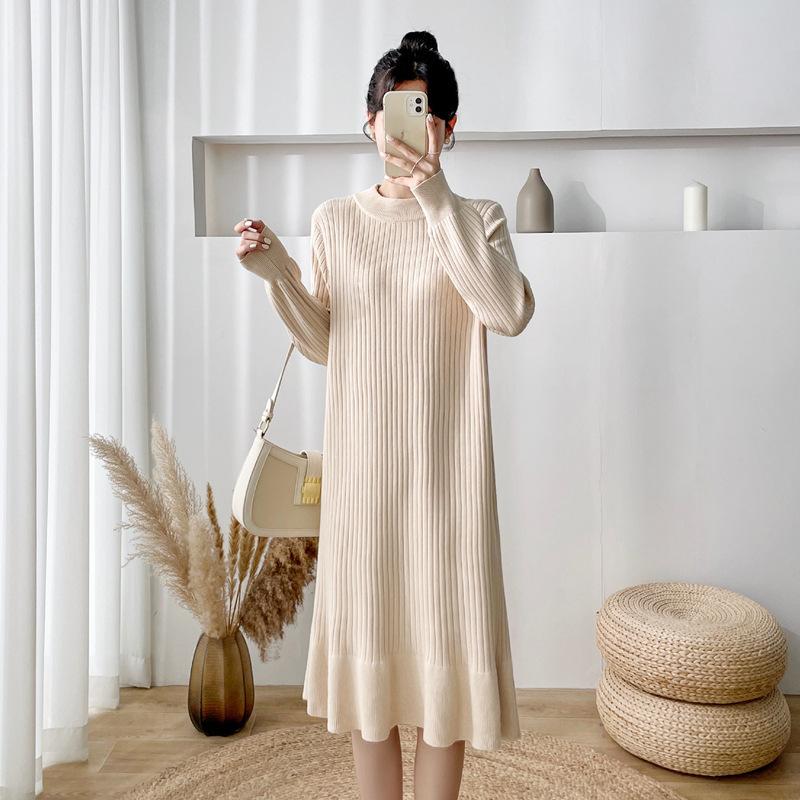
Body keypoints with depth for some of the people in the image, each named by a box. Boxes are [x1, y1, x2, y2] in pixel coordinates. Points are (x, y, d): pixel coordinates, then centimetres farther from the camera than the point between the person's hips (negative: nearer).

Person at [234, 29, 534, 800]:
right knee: (365, 628, 10)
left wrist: (438, 201, -20)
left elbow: (510, 312, -17)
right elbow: (324, 343, 8)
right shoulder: (335, 219, 6)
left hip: (445, 462, -1)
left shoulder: (477, 216, 2)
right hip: (361, 459, 2)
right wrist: (277, 272, -7)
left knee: (445, 628, 4)